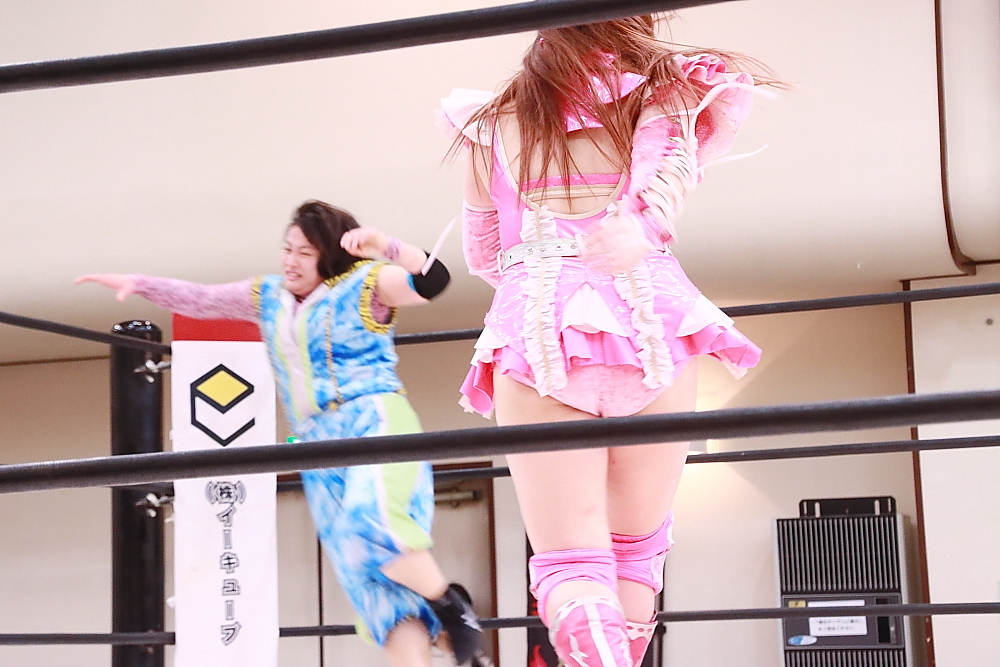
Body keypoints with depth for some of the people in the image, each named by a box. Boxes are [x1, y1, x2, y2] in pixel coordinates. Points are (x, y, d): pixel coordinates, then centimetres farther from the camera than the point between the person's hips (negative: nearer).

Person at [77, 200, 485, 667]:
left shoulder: (363, 284, 2)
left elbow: (431, 282, -12)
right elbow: (199, 300, 24)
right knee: (377, 585, -6)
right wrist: (138, 284, 16)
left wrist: (386, 247, -26)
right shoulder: (269, 297, 20)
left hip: (375, 423, -6)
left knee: (370, 527, -35)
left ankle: (451, 608, -16)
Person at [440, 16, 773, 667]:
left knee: (568, 558, -5)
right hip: (649, 319, 0)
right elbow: (666, 163, -2)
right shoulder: (669, 92, 15)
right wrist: (639, 229, -13)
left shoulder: (494, 121, 19)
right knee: (636, 549, 14)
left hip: (532, 327, 0)